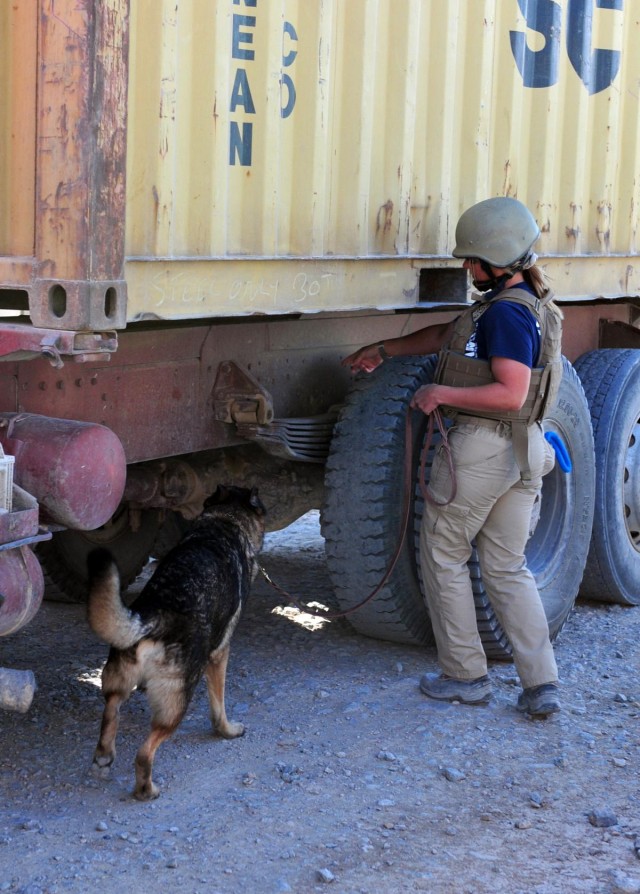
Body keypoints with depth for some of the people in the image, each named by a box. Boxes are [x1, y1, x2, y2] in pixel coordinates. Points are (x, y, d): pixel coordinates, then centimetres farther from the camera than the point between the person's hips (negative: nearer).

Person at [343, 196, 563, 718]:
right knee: (507, 568, 13)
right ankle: (542, 685, 7)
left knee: (444, 556, 7)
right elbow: (447, 336, 25)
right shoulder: (528, 304, 15)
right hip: (522, 451, 9)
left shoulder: (506, 313, -18)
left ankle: (465, 676, 13)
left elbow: (510, 394, -26)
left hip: (482, 447, -9)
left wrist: (441, 393, -17)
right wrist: (384, 350, 31)